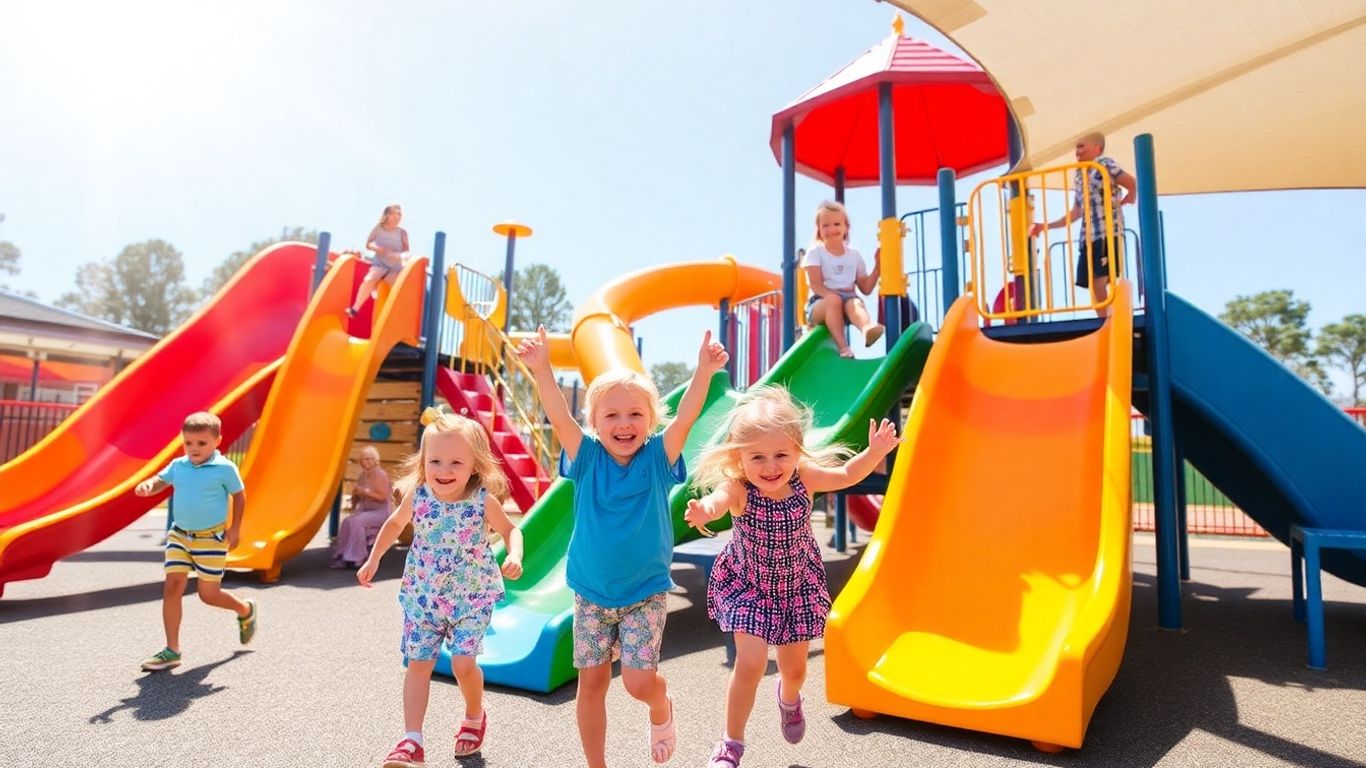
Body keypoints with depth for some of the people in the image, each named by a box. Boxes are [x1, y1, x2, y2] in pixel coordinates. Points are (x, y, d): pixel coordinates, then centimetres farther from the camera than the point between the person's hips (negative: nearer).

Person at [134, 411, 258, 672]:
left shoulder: (224, 468, -11)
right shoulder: (178, 465, 1)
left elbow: (239, 495, -2)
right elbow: (160, 481, 4)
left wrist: (235, 528, -5)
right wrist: (147, 486, -21)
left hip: (211, 538, -4)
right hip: (179, 535, 4)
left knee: (208, 595, 3)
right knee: (171, 589, -3)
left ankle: (245, 610, 34)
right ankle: (172, 650, 7)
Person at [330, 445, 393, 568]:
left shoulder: (380, 475, -14)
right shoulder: (361, 476, 8)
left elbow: (383, 497, -20)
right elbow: (356, 498, 17)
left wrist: (365, 492, -22)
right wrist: (356, 494, -5)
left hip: (381, 512, -7)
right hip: (365, 510, 7)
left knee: (357, 521, -27)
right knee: (347, 520, -17)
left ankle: (355, 558, -19)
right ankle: (342, 556, -11)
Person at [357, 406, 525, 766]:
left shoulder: (484, 501, -17)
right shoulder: (417, 497, -10)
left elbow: (510, 530, -2)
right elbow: (394, 524, 11)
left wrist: (514, 555, -22)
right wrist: (373, 560, 12)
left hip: (472, 595, -3)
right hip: (422, 595, 3)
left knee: (463, 661, -8)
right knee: (418, 663, 3)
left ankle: (475, 716, 22)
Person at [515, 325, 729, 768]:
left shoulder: (657, 459, -9)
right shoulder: (587, 460, -8)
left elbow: (686, 417, -23)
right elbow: (559, 418, -21)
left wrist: (704, 370, -37)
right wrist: (541, 369, -36)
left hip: (646, 594, -1)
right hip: (591, 594, 2)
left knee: (639, 681, -4)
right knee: (591, 683, 9)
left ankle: (661, 708, 33)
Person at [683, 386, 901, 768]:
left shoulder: (803, 478, -23)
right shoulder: (737, 488, -33)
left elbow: (846, 475, -8)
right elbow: (717, 499, -56)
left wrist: (875, 451, -25)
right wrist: (704, 511, -79)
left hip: (798, 586, 3)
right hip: (749, 587, -3)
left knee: (795, 668, 17)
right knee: (750, 664, -10)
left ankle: (788, 698, 55)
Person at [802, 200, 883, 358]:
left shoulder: (854, 255, 14)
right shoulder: (815, 252, 3)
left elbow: (866, 288, 12)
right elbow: (816, 286, -8)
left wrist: (878, 267, 0)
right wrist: (834, 295, -25)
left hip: (848, 299, 2)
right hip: (820, 302, -2)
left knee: (856, 303, -35)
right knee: (834, 300, -38)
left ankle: (867, 328, -68)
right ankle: (842, 345, -43)